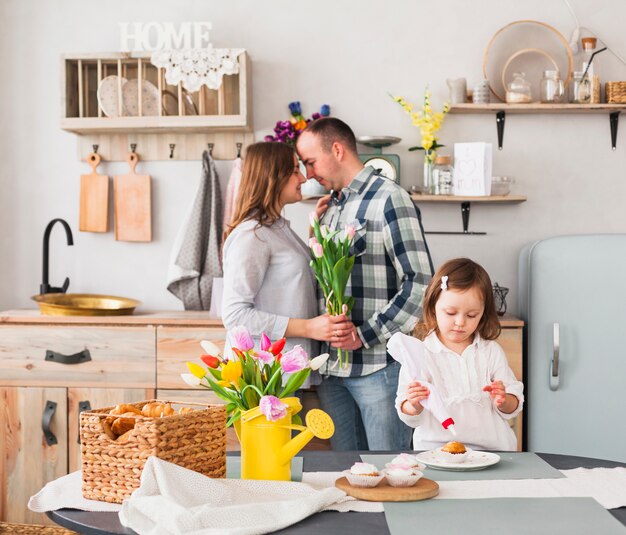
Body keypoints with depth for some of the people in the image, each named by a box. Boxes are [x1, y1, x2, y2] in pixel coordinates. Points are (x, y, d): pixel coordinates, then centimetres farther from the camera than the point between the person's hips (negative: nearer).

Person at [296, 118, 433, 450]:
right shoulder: (329, 207, 16)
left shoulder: (387, 199, -8)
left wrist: (365, 335, -17)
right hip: (332, 368, 7)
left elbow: (420, 282, -15)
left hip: (379, 365, -7)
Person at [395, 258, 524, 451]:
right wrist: (414, 404, -19)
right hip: (437, 450, -2)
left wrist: (503, 401, -10)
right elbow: (410, 418, 3)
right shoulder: (420, 355, 1)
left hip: (492, 448, 3)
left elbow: (513, 407, 12)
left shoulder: (492, 352, 10)